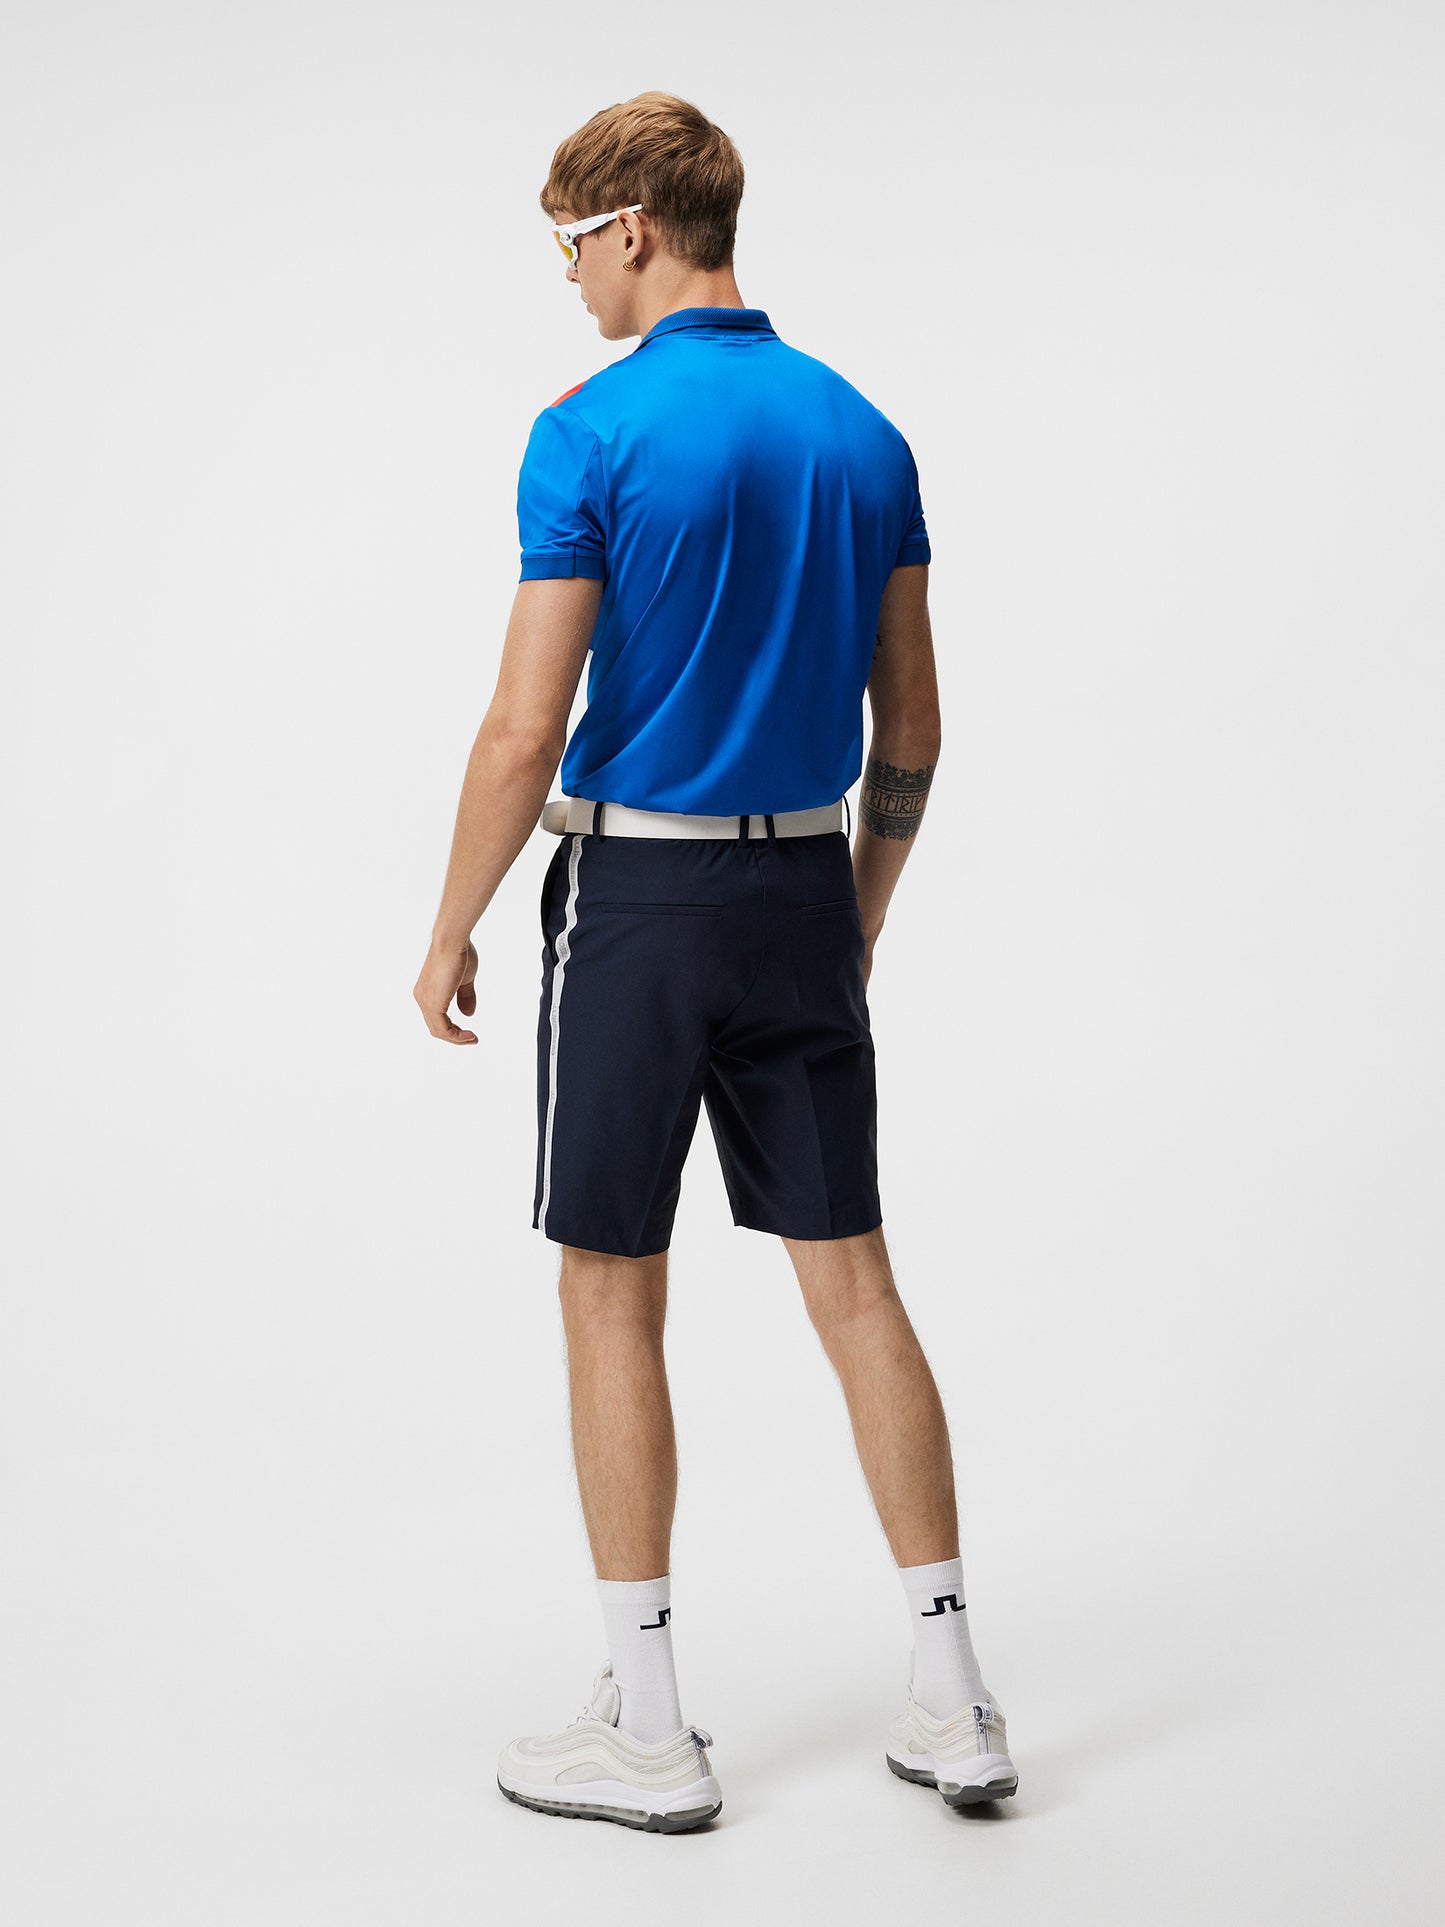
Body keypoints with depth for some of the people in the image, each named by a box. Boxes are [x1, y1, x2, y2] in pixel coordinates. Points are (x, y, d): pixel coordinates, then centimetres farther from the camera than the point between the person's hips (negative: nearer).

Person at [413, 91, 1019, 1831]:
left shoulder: (594, 434, -13)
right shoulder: (865, 436, 6)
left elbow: (527, 730, -15)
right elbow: (911, 733, 9)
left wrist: (450, 934, -3)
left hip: (640, 899, -5)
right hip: (805, 895, 6)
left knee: (612, 1298, 5)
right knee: (852, 1282, 9)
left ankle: (647, 1732, 10)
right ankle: (950, 1700, 12)